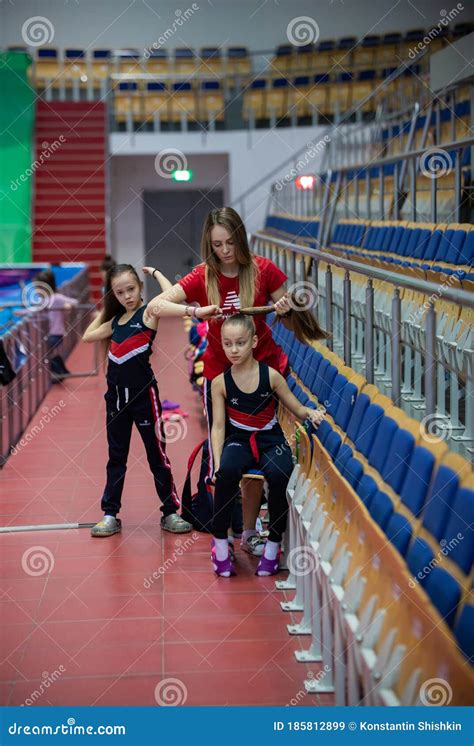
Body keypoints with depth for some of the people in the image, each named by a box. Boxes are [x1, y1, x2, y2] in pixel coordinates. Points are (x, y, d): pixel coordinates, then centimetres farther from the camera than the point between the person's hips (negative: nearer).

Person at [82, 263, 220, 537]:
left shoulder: (147, 313, -9)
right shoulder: (116, 320, 10)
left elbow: (164, 304, -31)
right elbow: (88, 336, 22)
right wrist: (104, 309, 20)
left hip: (143, 393, -6)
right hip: (116, 394, 6)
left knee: (157, 453, 3)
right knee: (116, 456, 12)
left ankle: (171, 512, 13)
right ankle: (110, 515, 19)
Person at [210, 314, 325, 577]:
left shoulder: (271, 375, -3)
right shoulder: (220, 382, -2)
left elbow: (298, 409, 3)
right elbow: (218, 426, -3)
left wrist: (310, 412, -21)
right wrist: (217, 463, -14)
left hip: (271, 440, 0)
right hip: (238, 440, 0)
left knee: (279, 475, -33)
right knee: (227, 471, -34)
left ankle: (274, 542, -9)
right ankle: (219, 540, -13)